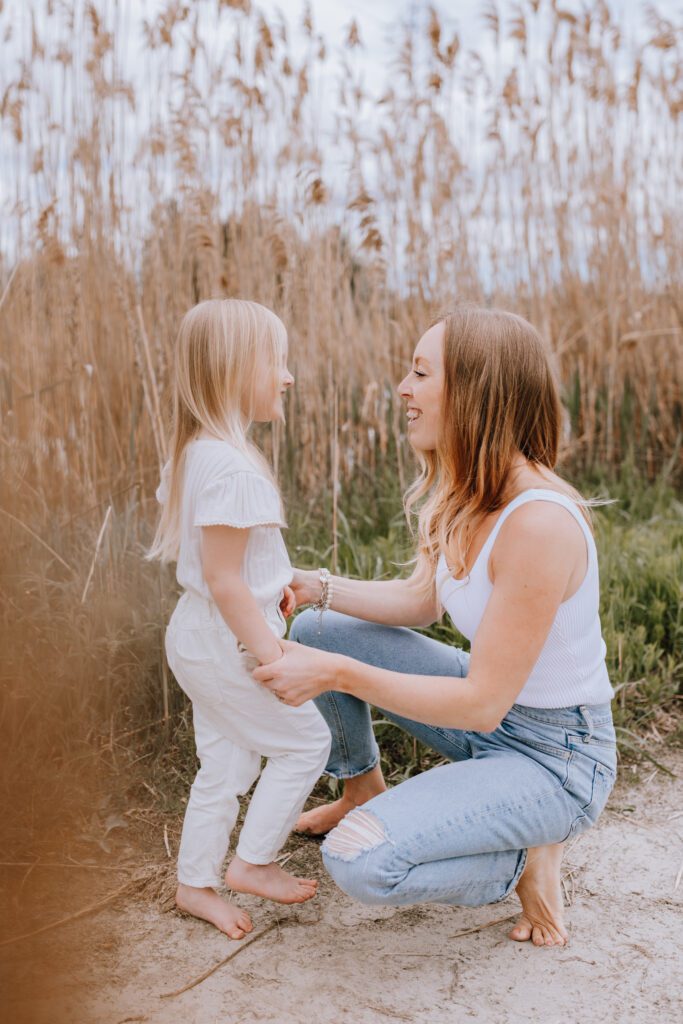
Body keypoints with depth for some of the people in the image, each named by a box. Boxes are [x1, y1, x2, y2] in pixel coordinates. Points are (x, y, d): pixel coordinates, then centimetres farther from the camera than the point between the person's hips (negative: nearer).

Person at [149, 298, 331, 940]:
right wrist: (273, 655, -22)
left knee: (225, 765, 20)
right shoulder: (232, 466, -26)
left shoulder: (191, 452, 6)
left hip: (198, 636, 10)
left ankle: (195, 885, 32)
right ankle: (252, 863, 19)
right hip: (227, 641, -10)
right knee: (304, 741, 9)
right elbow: (223, 579, -26)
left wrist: (268, 584, 18)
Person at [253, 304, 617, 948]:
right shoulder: (465, 493, -4)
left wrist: (339, 674, -28)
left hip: (553, 757, -8)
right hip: (491, 703, 9)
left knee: (360, 860, -26)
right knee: (314, 634, 7)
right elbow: (420, 601, 10)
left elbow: (481, 704, -28)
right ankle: (362, 792, 29)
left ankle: (525, 859, 1)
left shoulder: (540, 522, -32)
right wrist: (316, 586, -1)